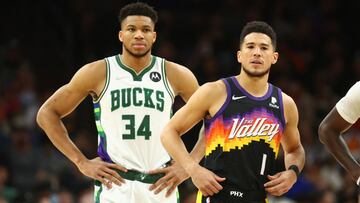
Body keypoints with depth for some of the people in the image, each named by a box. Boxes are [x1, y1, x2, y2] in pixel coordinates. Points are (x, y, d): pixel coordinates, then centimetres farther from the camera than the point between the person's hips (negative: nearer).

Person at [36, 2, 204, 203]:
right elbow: (47, 113, 6)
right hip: (114, 184, -2)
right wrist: (82, 162, -2)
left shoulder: (175, 75, 4)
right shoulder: (97, 73, 1)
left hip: (161, 186, 2)